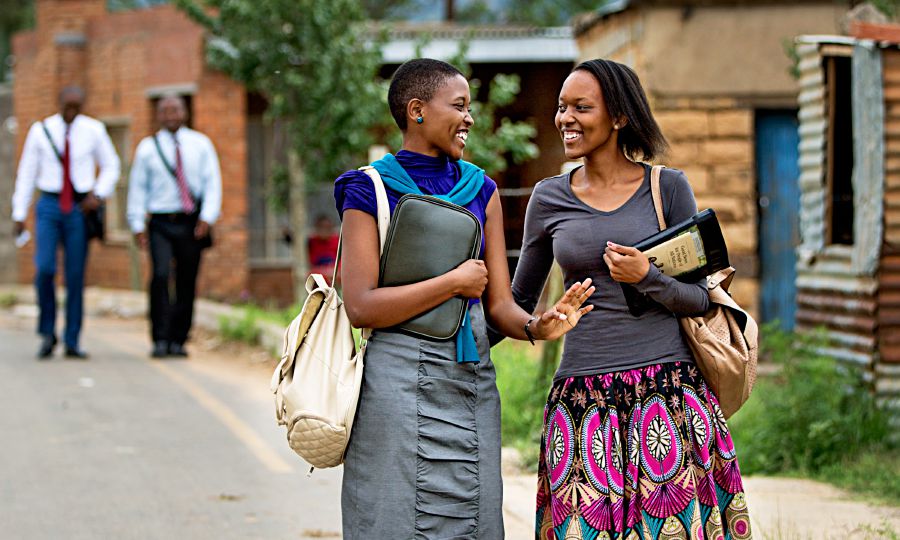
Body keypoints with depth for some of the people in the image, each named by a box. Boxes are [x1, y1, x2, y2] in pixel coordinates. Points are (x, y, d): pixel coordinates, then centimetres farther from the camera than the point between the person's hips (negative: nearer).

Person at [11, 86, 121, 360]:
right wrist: (19, 214, 0)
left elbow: (111, 167, 9)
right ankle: (47, 332, 3)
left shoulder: (93, 130, 0)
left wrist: (99, 195, -9)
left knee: (76, 277, 1)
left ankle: (72, 343, 9)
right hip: (49, 206, 0)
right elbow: (26, 173, 4)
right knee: (44, 269, -16)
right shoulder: (40, 130, 0)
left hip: (80, 208, 1)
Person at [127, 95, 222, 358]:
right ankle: (160, 340, -15)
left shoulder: (200, 144, 8)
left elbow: (212, 182, 5)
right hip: (161, 223, -1)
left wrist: (207, 217, -7)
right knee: (161, 276, -18)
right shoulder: (147, 147, 7)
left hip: (192, 224, 1)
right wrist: (137, 225, 1)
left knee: (187, 284, 1)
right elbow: (138, 186, 8)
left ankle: (178, 341, 11)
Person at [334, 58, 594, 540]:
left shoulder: (480, 190, 12)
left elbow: (499, 304, 9)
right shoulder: (370, 191, -3)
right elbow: (361, 306, -13)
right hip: (399, 384, -5)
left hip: (473, 384, 5)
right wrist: (455, 282, -10)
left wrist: (535, 326, -13)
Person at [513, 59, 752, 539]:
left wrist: (648, 279, -15)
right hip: (583, 404, 2)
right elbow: (519, 299, 17)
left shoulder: (668, 188, 2)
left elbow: (702, 298, 3)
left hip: (667, 391, -1)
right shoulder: (549, 198, 8)